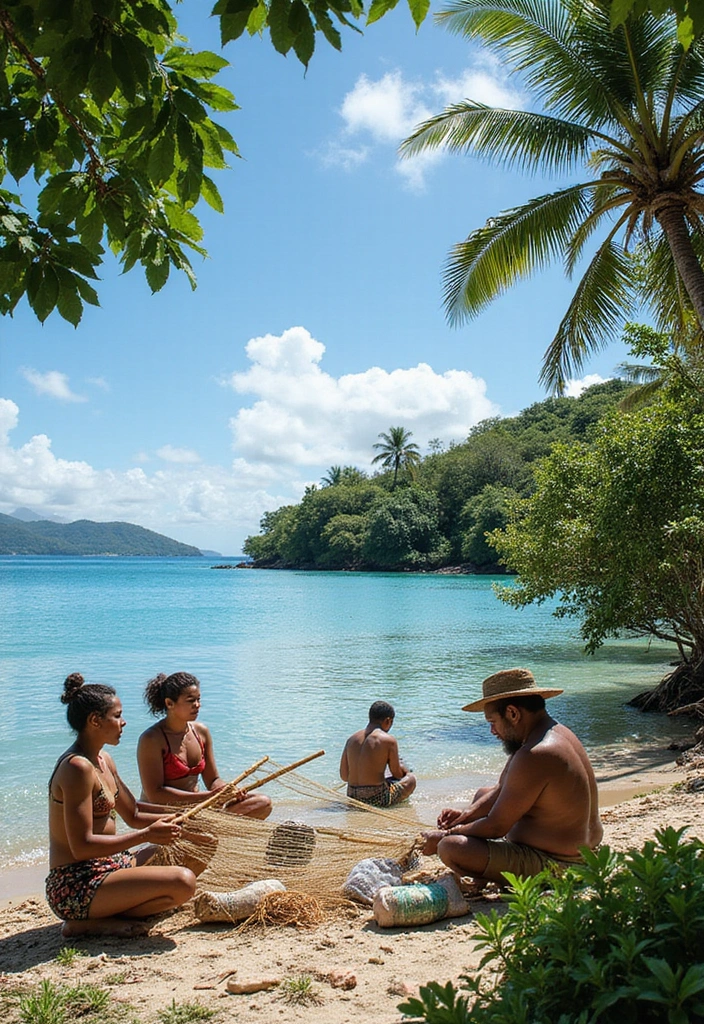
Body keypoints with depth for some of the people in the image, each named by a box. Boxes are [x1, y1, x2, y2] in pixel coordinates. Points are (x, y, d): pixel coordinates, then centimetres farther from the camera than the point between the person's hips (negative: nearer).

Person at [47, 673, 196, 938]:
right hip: (76, 885, -10)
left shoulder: (103, 761, 11)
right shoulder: (78, 768, -19)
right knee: (182, 882, -24)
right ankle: (89, 923, -9)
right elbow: (82, 846, -23)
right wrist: (146, 835, -20)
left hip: (106, 867, 10)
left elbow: (134, 816, 17)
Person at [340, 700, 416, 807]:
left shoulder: (352, 739, 4)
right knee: (411, 778, 19)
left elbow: (344, 776, 6)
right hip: (378, 800, -7)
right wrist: (401, 766, 24)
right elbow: (397, 774, 1)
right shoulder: (388, 741, -12)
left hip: (352, 798, 7)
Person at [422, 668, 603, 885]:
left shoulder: (535, 757, -28)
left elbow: (496, 827, -21)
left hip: (554, 866, -11)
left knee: (451, 848, -26)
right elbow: (501, 790, 17)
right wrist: (467, 814, 4)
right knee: (483, 794, 27)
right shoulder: (554, 733, 6)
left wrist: (445, 836, -8)